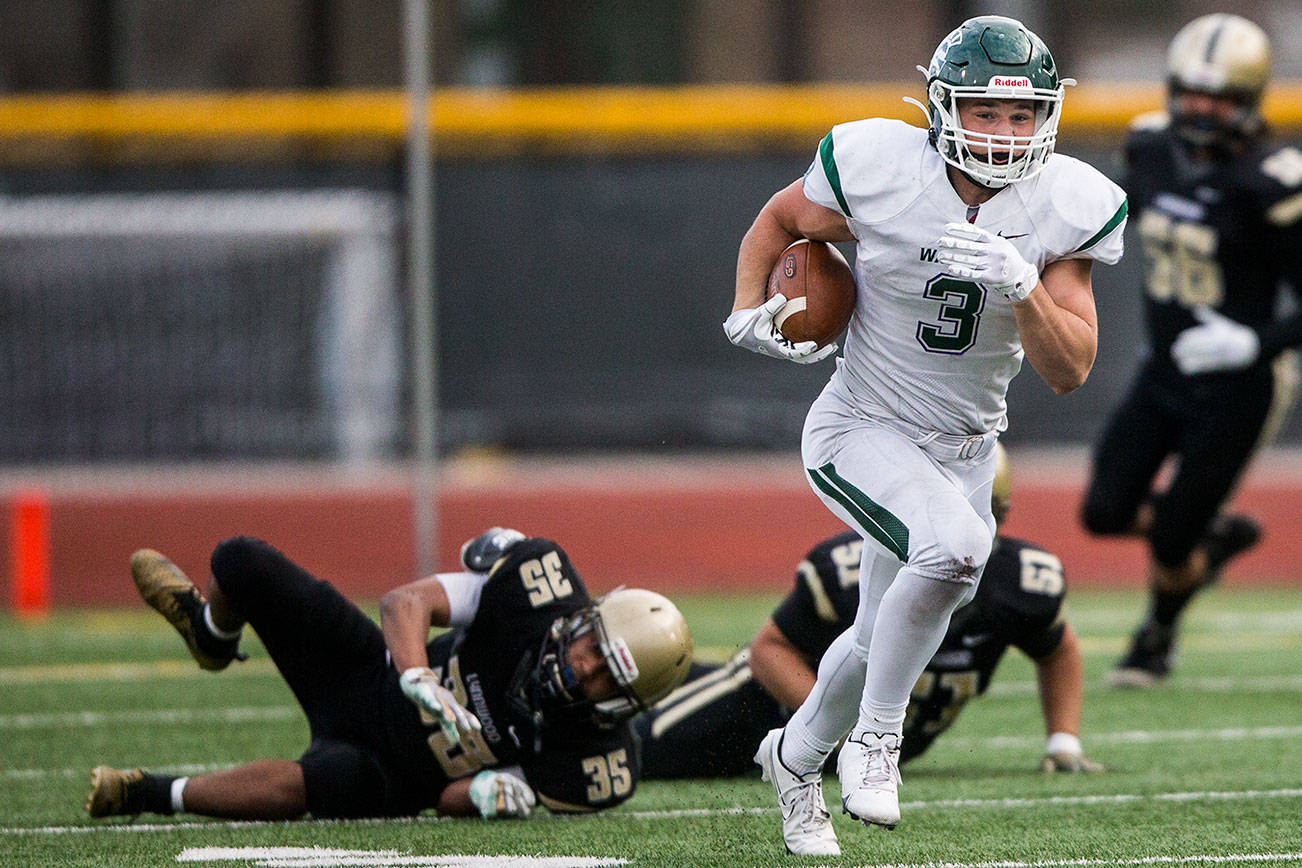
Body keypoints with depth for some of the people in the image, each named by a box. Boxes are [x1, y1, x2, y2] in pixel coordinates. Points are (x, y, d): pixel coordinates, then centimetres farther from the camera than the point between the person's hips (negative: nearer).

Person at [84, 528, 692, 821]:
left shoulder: (599, 762, -24)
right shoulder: (539, 591, -23)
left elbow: (451, 799, -13)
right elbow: (406, 602, -18)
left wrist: (489, 794, -37)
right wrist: (419, 679, -37)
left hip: (391, 779, -3)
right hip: (379, 676, 3)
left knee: (321, 781, -41)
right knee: (242, 563, -6)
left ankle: (151, 796, -15)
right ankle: (213, 634, 37)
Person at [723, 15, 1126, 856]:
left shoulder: (1066, 209, -13)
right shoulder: (879, 171, -19)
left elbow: (1070, 372, -14)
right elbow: (778, 220, 3)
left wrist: (1021, 287, -31)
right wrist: (748, 312, -13)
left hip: (964, 451, 5)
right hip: (863, 433, -5)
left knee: (886, 642, 18)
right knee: (956, 544, -33)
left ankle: (797, 756, 49)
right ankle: (876, 733, -12)